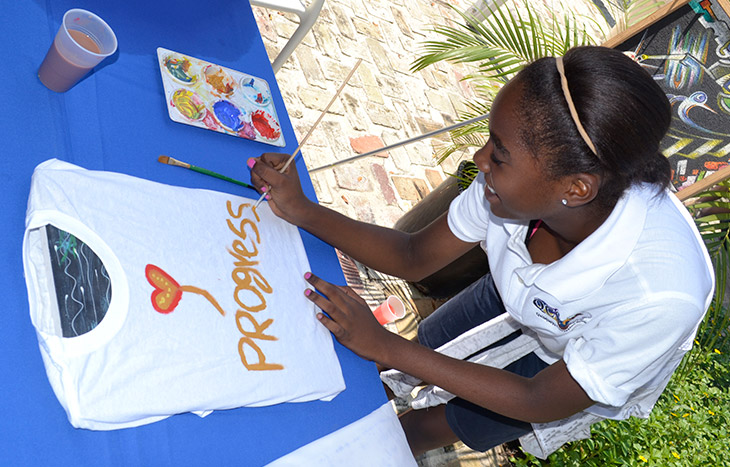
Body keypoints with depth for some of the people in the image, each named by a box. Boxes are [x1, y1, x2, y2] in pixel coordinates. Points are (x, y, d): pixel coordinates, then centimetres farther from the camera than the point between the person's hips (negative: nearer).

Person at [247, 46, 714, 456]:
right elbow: (415, 258, -17)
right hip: (520, 296, 3)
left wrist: (384, 346, -35)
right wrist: (303, 210, -29)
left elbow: (543, 401, -29)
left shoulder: (663, 292, -44)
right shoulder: (524, 182, -33)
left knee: (425, 427, 6)